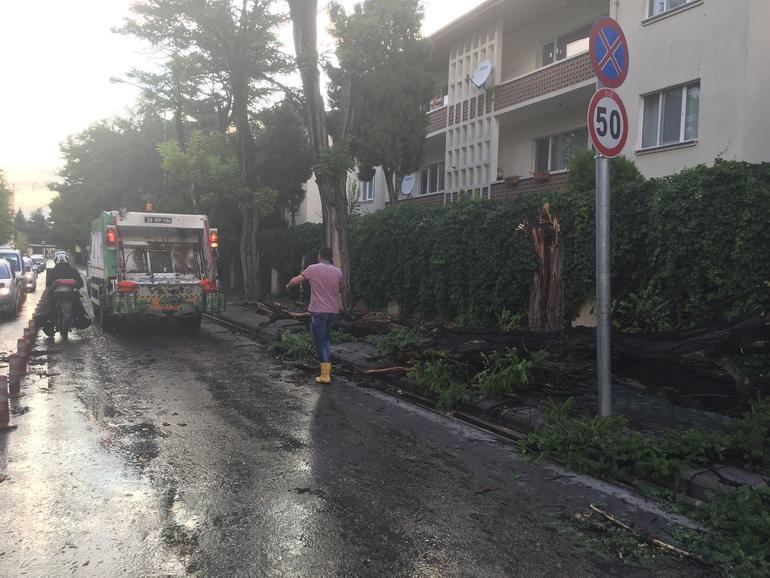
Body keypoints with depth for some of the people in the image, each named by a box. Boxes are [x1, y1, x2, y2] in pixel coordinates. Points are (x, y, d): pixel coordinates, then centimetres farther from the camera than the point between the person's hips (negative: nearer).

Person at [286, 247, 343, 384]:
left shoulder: (313, 269, -6)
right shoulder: (338, 272, 3)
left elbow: (296, 280, 2)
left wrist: (288, 285, 24)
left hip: (318, 311, -4)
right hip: (334, 311, 4)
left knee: (320, 341, 1)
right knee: (326, 337, 24)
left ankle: (325, 375, 0)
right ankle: (327, 366, 20)